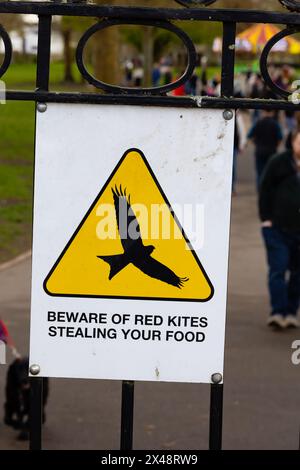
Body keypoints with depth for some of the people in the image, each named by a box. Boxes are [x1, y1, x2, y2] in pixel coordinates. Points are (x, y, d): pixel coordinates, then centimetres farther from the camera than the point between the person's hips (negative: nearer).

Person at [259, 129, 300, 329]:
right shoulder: (278, 163, -4)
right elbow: (265, 191, 1)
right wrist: (266, 218, -4)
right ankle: (277, 312, -9)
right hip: (277, 227, -2)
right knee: (278, 269, -7)